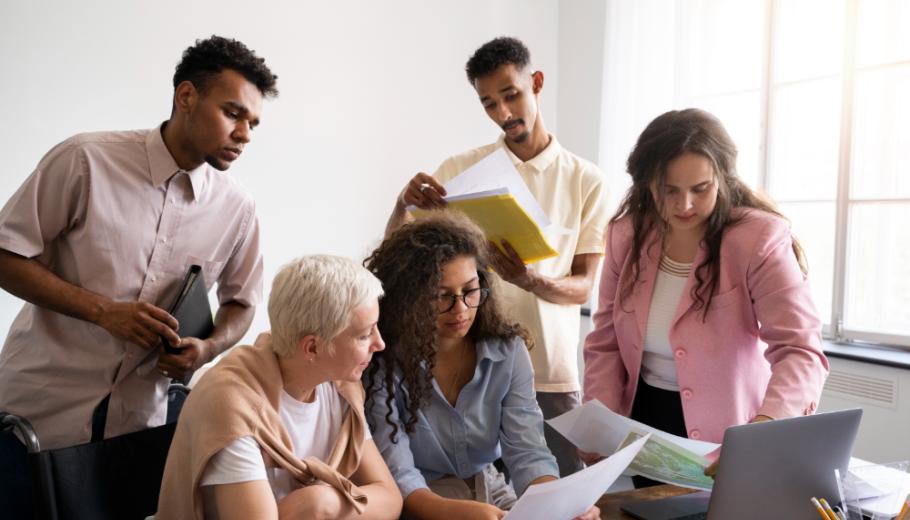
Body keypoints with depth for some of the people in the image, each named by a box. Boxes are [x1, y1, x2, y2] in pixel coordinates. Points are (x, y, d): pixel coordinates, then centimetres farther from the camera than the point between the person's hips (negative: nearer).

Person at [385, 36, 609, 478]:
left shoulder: (585, 180, 1)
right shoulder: (460, 170, 2)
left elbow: (583, 287, 0)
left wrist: (532, 281, -21)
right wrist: (404, 203, -20)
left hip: (551, 372, 0)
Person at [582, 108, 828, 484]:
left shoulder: (760, 238, -18)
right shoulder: (627, 234, -5)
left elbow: (800, 349, -26)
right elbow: (606, 343, 0)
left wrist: (765, 425, -43)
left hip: (725, 434, -4)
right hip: (642, 417, 4)